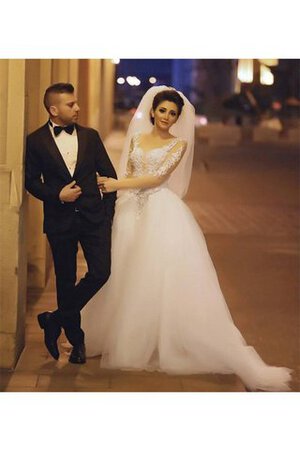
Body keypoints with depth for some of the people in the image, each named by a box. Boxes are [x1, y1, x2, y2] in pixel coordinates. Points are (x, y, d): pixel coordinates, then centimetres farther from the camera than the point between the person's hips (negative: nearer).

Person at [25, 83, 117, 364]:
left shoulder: (90, 136, 5)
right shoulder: (36, 141, -2)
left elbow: (109, 175, 9)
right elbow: (32, 181, 1)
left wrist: (107, 213, 3)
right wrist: (57, 195, -14)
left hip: (93, 217, 2)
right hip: (60, 221, -2)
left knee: (100, 273, -10)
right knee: (66, 281, 7)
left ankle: (56, 320, 7)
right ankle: (76, 340, 22)